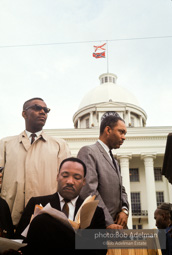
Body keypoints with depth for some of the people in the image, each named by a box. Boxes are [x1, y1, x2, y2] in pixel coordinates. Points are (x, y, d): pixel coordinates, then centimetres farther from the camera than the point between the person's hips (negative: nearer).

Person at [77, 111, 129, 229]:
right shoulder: (88, 152, -6)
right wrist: (108, 223, -19)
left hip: (117, 225, 8)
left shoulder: (114, 162, 23)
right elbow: (89, 191, -17)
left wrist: (124, 210, 1)